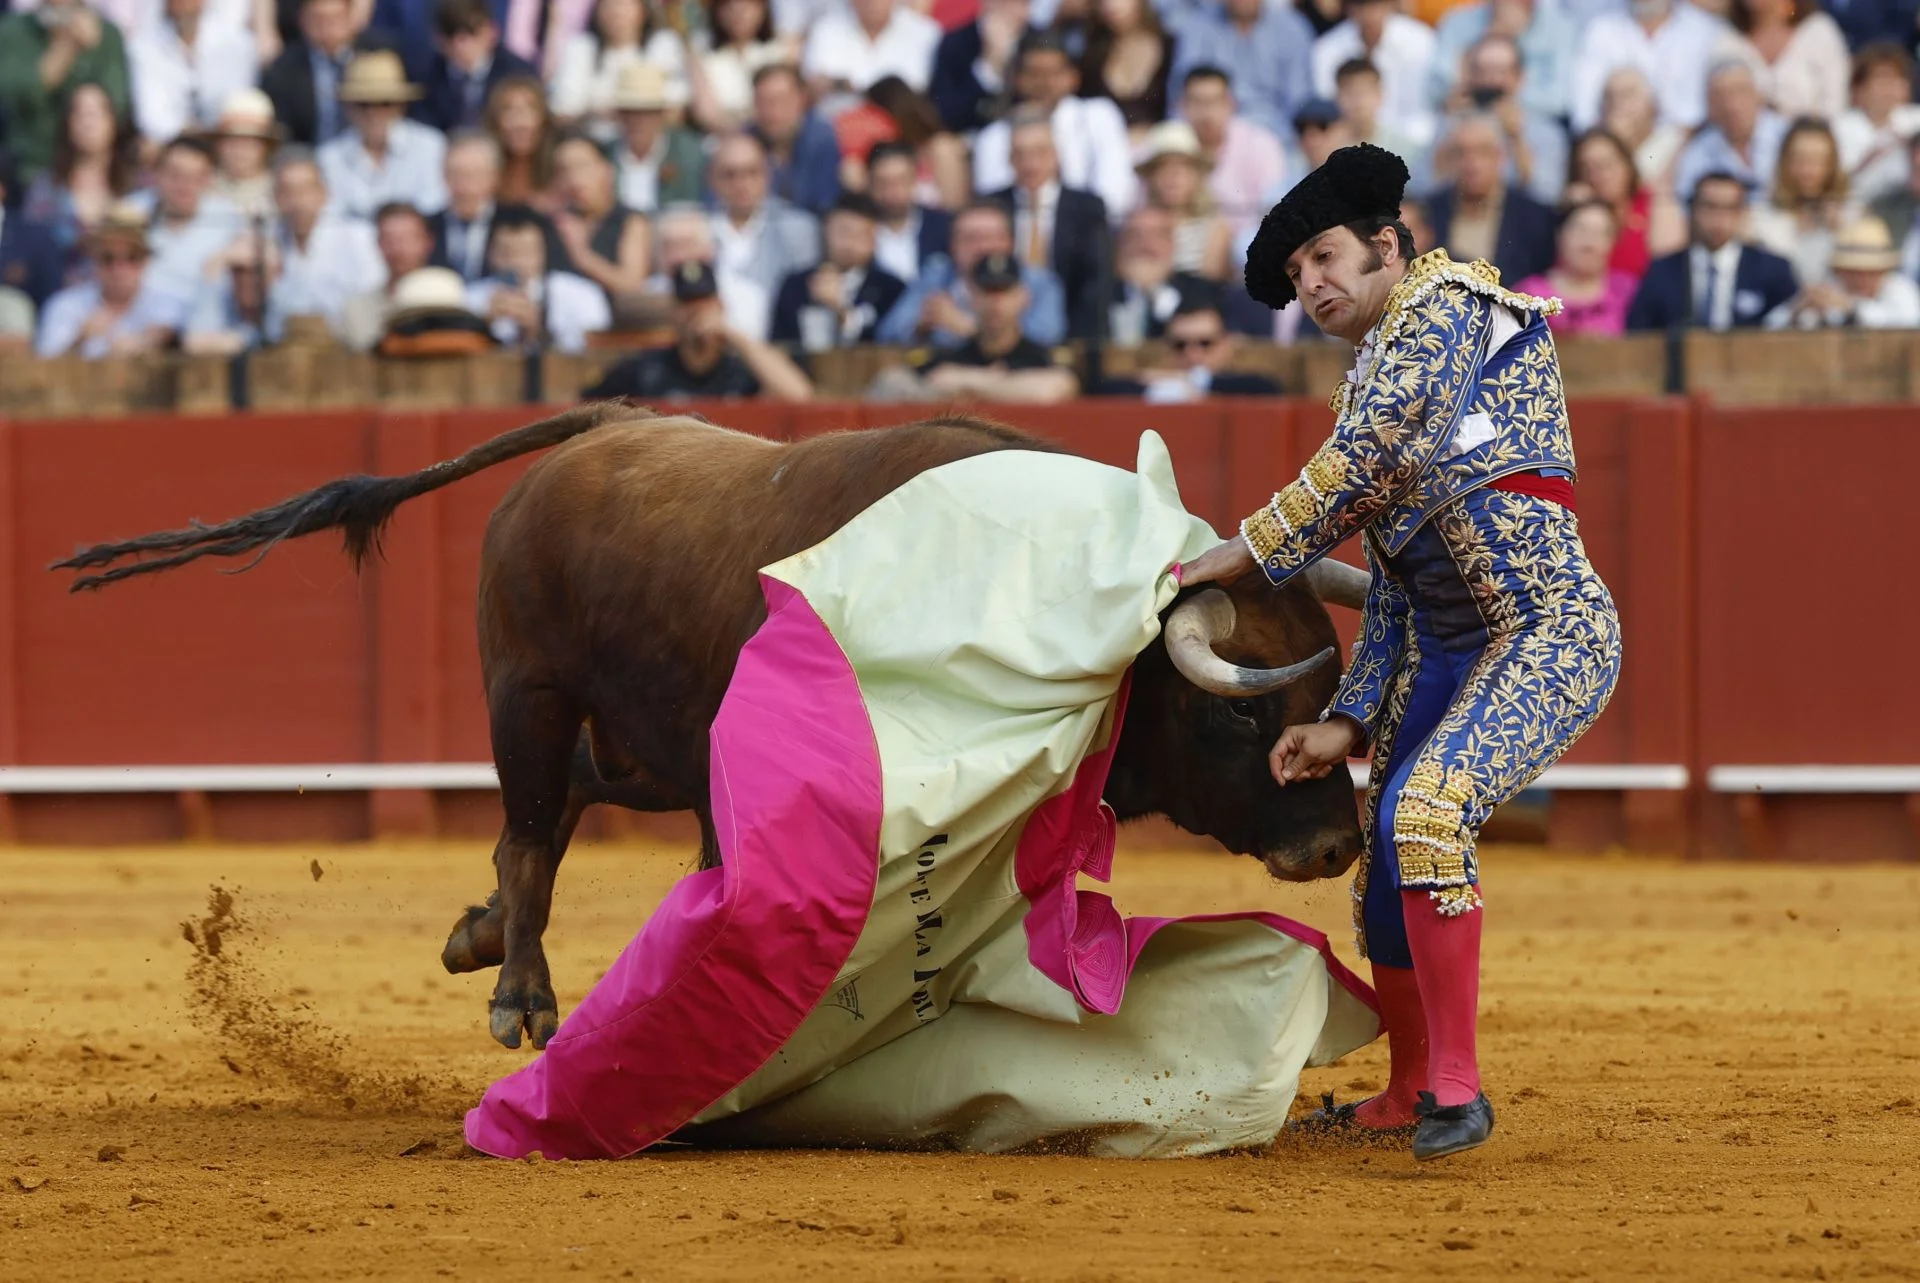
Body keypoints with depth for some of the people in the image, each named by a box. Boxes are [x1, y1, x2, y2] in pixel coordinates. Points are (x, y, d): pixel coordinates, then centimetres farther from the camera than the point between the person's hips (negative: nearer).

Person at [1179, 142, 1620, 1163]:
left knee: (1426, 811, -26)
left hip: (1549, 632, -10)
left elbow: (1369, 458, -13)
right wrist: (1348, 724, 10)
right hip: (1444, 654, 10)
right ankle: (1407, 1097, 28)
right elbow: (1389, 593, 21)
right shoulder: (1371, 386, 25)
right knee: (1382, 847, 11)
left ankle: (1457, 1083, -19)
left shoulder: (1446, 304, -1)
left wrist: (1243, 556, -8)